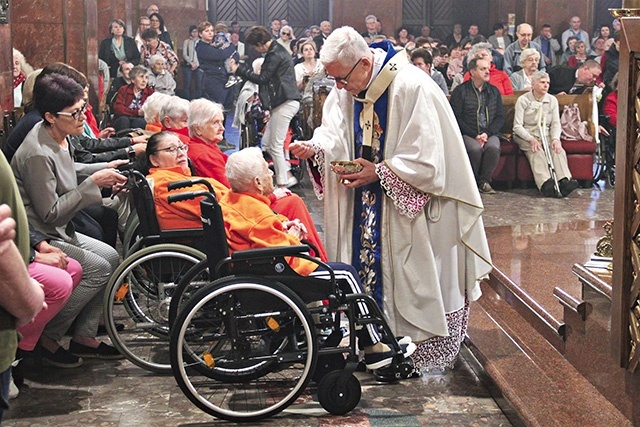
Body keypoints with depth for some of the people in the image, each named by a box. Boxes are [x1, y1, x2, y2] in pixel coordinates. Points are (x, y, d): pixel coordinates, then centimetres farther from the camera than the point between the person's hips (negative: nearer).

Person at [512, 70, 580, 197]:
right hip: (526, 135, -3)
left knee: (558, 149, -28)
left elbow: (556, 123, 6)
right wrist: (531, 139, -24)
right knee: (536, 151, -35)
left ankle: (564, 181, -50)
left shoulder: (552, 100, 12)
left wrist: (555, 138, -16)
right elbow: (517, 126, -7)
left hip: (546, 135, 3)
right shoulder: (523, 100, -1)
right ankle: (545, 183, -55)